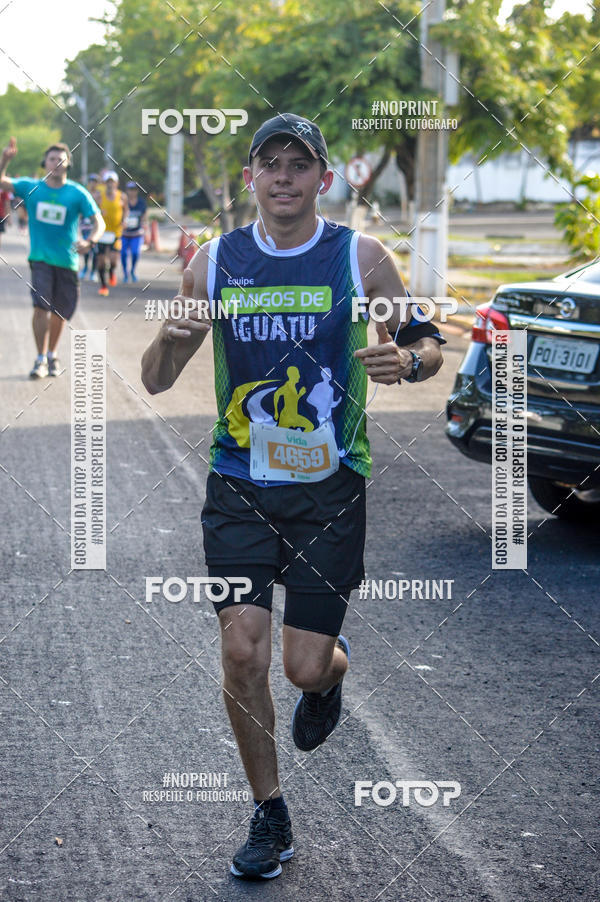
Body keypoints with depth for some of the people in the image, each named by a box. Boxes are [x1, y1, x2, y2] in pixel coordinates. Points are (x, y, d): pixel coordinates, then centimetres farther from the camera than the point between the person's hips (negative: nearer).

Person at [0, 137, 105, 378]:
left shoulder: (78, 193, -2)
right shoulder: (31, 187, 2)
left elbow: (99, 222, -5)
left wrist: (89, 241, -25)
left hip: (67, 260, 1)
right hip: (40, 258, -1)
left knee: (60, 313, 10)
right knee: (41, 307, -16)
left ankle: (52, 354, 31)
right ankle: (41, 359, -10)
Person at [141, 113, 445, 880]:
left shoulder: (361, 258, -3)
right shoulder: (214, 262, 1)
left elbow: (429, 345, 6)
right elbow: (155, 381, 6)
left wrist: (407, 362, -18)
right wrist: (169, 338, -17)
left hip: (331, 487, -1)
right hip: (239, 486, 1)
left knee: (306, 665, -1)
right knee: (241, 650, -7)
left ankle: (332, 675, 40)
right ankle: (269, 817, 13)